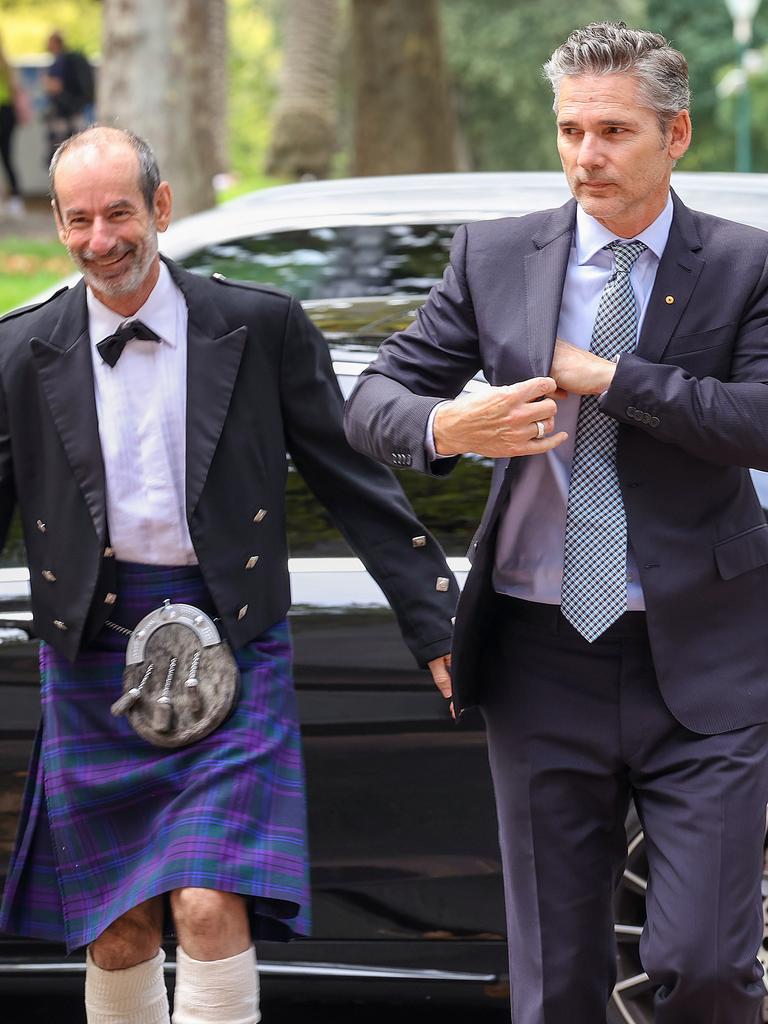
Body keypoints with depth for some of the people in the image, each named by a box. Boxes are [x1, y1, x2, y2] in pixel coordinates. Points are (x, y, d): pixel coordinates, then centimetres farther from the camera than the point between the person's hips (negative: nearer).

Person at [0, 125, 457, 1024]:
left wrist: (434, 623, 0)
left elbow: (354, 484, 2)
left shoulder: (261, 327, -2)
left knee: (211, 907, -14)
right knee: (116, 933, 8)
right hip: (91, 661, 2)